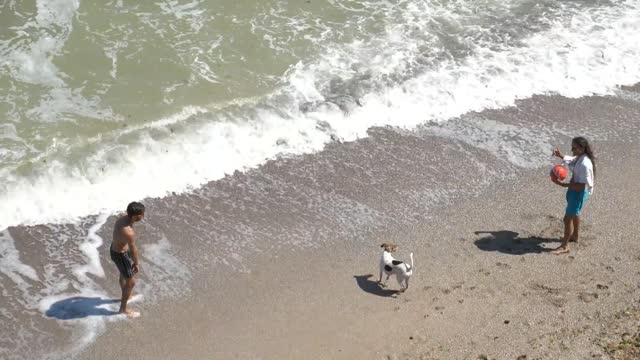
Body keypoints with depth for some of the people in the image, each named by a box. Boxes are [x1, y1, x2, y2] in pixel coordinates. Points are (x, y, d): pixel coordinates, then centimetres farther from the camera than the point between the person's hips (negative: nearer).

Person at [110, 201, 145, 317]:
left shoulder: (123, 218, -12)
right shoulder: (128, 232, -40)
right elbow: (133, 250, -22)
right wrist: (137, 264, -4)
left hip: (115, 248, 9)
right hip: (120, 255, -9)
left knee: (124, 274, 32)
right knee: (131, 282, 11)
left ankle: (125, 296, 58)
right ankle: (123, 309, 29)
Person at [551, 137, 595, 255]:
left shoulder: (585, 164, -32)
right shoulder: (579, 158, -4)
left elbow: (581, 186, -31)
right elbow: (571, 161, 23)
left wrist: (563, 184, -33)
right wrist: (560, 156, 6)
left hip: (580, 193, -10)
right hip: (574, 190, 10)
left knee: (568, 218, -3)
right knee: (574, 214, 28)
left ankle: (564, 246, 9)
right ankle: (574, 236, 50)